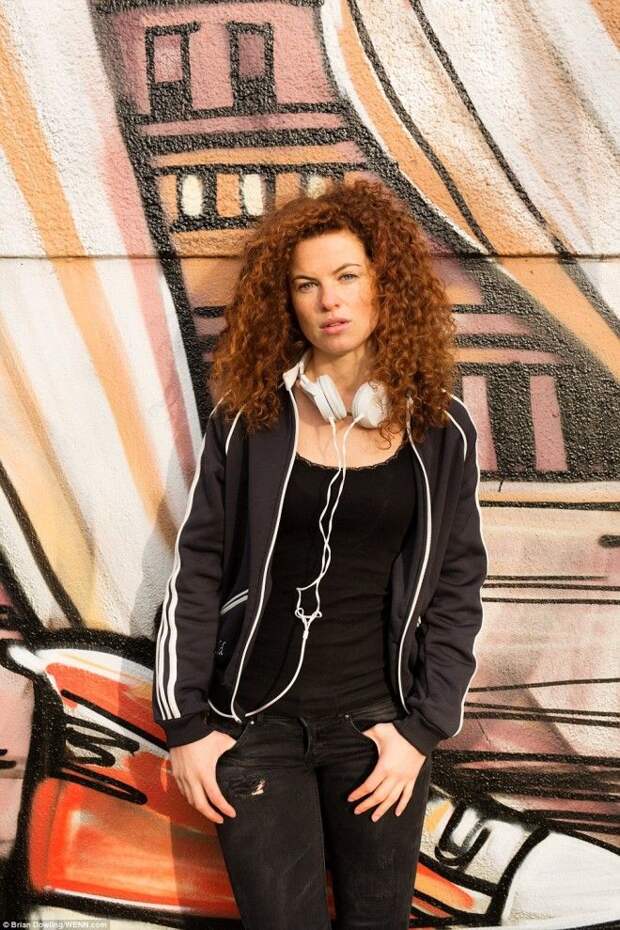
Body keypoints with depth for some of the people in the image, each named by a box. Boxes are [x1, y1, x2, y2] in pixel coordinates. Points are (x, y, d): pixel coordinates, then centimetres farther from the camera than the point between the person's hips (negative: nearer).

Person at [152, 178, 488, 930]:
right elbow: (197, 570, -2)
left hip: (378, 721, 1)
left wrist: (424, 728, -4)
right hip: (255, 719, -1)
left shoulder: (440, 431, -2)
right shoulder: (248, 419, -4)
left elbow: (457, 589, 2)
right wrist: (185, 720, -4)